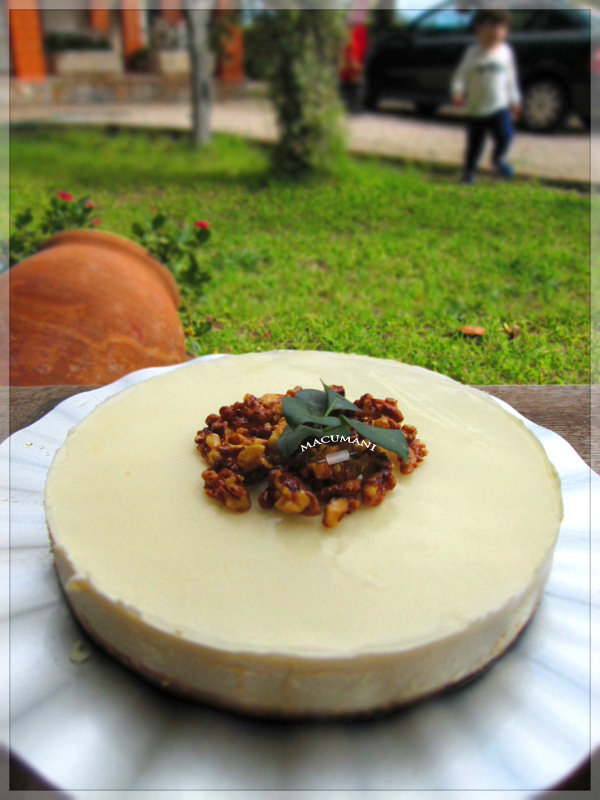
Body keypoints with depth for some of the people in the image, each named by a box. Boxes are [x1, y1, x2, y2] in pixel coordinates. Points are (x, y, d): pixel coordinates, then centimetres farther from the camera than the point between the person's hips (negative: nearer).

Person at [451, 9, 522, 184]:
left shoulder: (506, 51, 5)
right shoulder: (473, 52, -4)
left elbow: (510, 78, 12)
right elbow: (461, 74, -6)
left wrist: (515, 101, 16)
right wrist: (457, 92, -24)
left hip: (500, 106, 1)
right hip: (476, 107, -1)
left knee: (505, 135, -14)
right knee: (474, 143, 5)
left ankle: (498, 159, 16)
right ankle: (469, 172, 23)